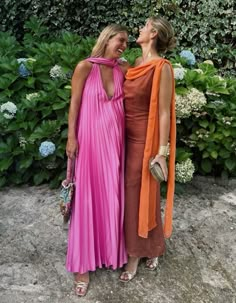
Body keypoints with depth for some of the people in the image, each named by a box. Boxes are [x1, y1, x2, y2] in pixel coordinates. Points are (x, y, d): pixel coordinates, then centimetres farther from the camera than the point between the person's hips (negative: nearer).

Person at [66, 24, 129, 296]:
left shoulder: (123, 70, 7)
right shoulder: (85, 66, -6)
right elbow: (74, 103, -6)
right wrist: (71, 137, -8)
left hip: (114, 139, 4)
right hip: (90, 138, -4)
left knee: (112, 195, 12)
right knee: (87, 196, 1)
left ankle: (109, 248, 33)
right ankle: (82, 263, 14)